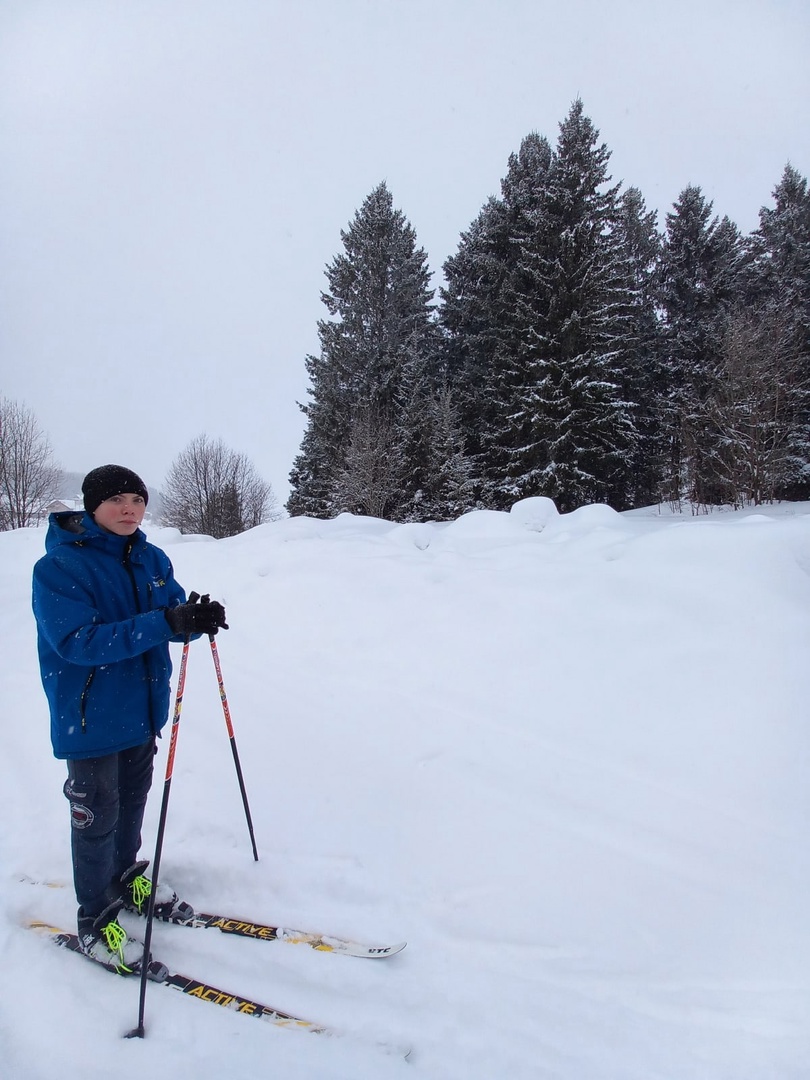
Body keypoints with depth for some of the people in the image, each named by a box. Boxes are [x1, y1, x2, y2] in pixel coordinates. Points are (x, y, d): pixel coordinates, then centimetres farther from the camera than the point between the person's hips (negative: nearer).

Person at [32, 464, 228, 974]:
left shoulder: (152, 559, 1)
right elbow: (77, 642, -28)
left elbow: (174, 613, 2)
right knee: (97, 818, 7)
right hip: (92, 716, -6)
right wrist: (165, 622, -36)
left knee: (134, 802, 21)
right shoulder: (57, 567, -18)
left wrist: (199, 617, -24)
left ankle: (127, 878, 44)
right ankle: (96, 919, 27)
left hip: (144, 707, 6)